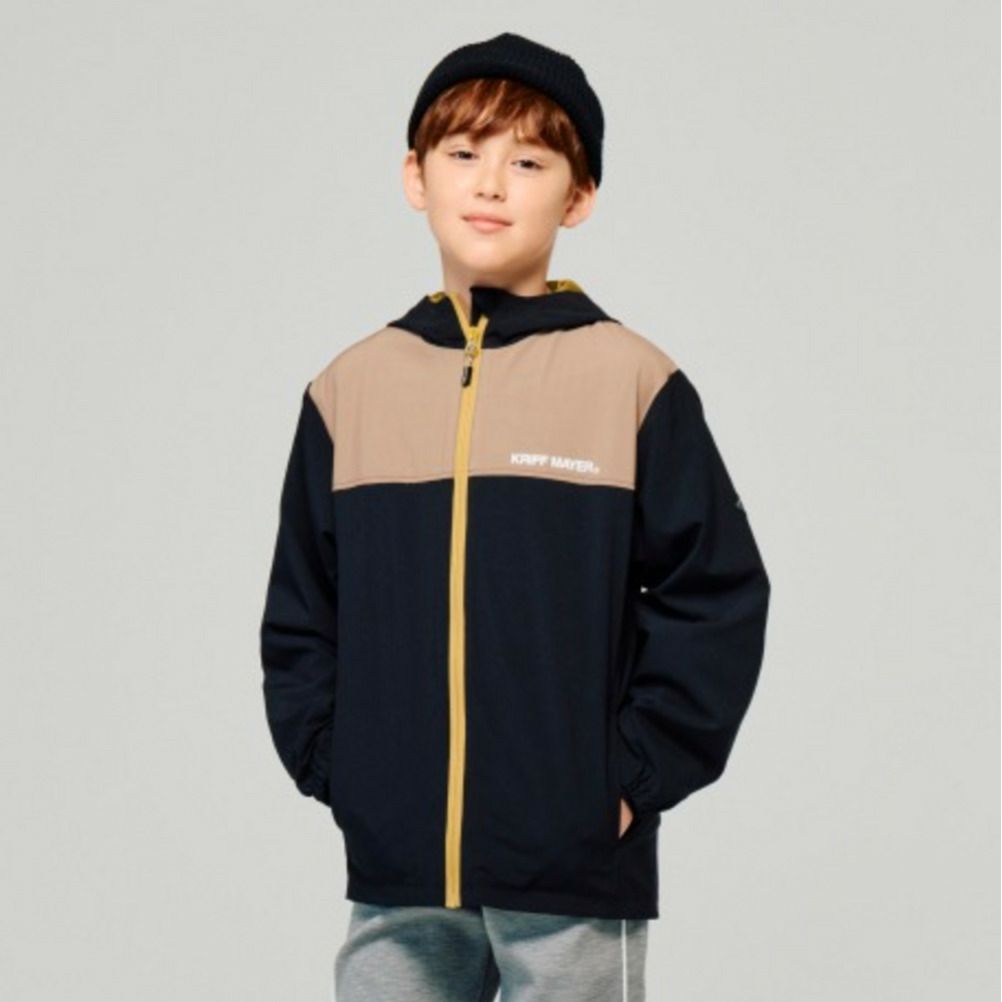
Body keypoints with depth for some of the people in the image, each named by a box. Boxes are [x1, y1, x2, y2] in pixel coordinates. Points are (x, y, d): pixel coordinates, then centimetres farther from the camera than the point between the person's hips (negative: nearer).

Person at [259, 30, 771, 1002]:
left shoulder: (634, 382, -3)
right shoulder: (349, 388, 6)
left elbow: (718, 595, -3)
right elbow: (301, 612, 11)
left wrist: (634, 777, -7)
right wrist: (330, 767, 1)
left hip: (577, 880, -3)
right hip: (394, 878, 3)